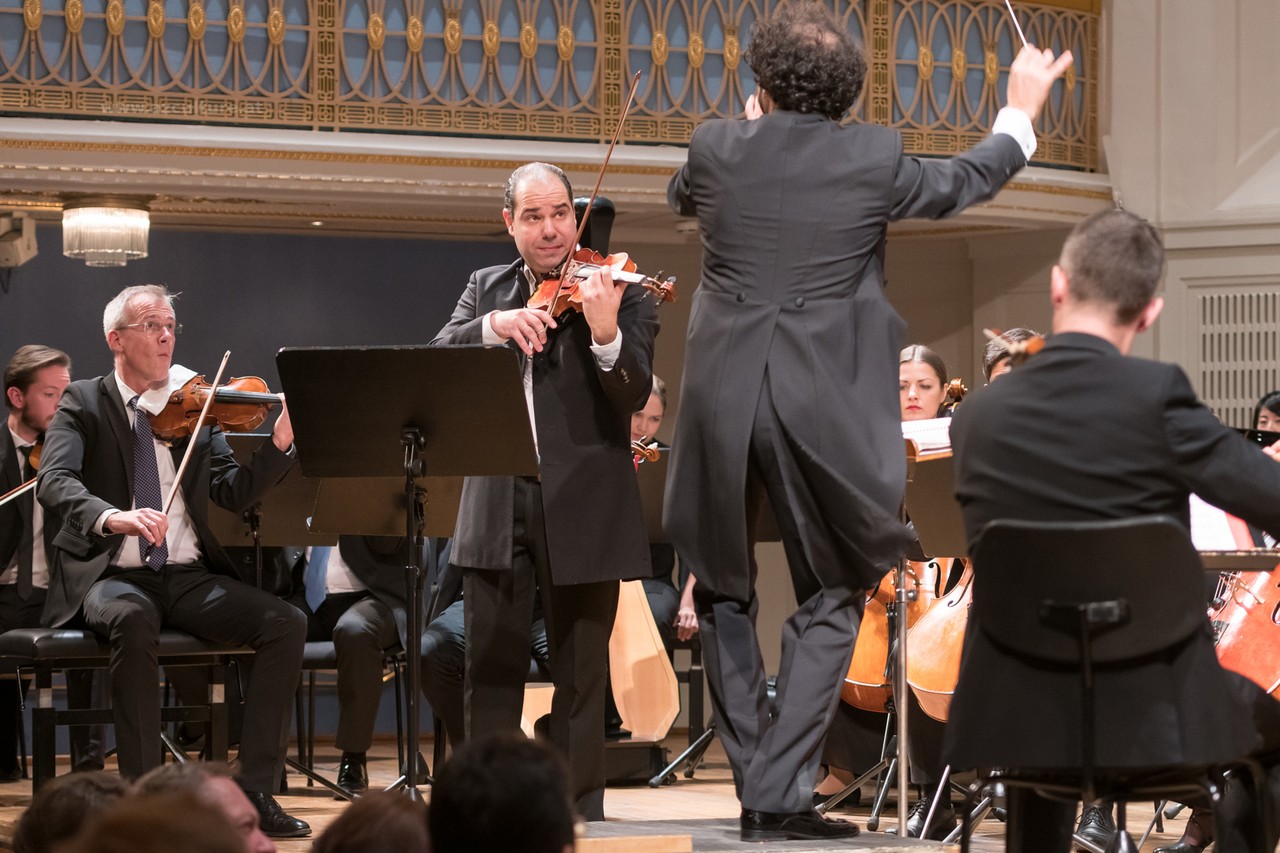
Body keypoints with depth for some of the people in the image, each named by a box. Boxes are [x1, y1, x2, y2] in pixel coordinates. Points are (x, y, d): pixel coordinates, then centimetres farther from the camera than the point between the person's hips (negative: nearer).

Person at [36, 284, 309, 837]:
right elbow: (55, 484, -14)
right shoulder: (83, 404, 4)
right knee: (133, 618, -38)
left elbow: (233, 492, 4)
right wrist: (112, 517, -35)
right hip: (112, 576, -4)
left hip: (190, 577, 4)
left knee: (285, 623, -19)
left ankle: (255, 792, -17)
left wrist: (281, 442, -14)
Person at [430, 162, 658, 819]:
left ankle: (580, 815, 10)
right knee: (491, 670, 5)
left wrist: (605, 334, -32)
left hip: (582, 511, -3)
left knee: (580, 675, 3)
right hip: (498, 507, 3)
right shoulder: (486, 289, 13)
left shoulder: (618, 290, 0)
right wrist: (494, 326, -21)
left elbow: (634, 395, -12)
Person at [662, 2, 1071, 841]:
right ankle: (781, 794, -1)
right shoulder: (873, 158, -4)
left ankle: (755, 785, 17)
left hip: (722, 402, 2)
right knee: (832, 598, 11)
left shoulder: (718, 147, -1)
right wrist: (1022, 112, 32)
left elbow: (681, 198, 24)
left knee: (726, 591, 19)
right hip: (824, 414, -1)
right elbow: (961, 183, 16)